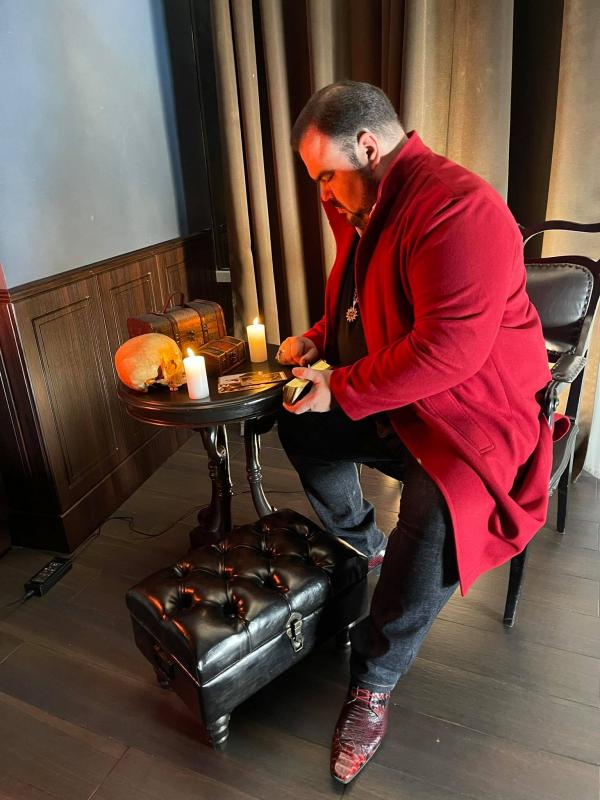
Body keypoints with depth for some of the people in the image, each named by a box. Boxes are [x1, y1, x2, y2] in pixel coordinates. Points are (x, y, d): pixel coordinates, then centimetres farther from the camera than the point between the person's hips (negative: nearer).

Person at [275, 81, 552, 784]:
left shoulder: (457, 208, -23)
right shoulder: (364, 209, 9)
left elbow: (450, 348, -32)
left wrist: (341, 391, -24)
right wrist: (318, 339, 5)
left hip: (475, 411, -9)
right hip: (380, 398, 9)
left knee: (435, 519, -30)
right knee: (300, 430, 8)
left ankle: (373, 684, -6)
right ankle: (364, 544, 29)